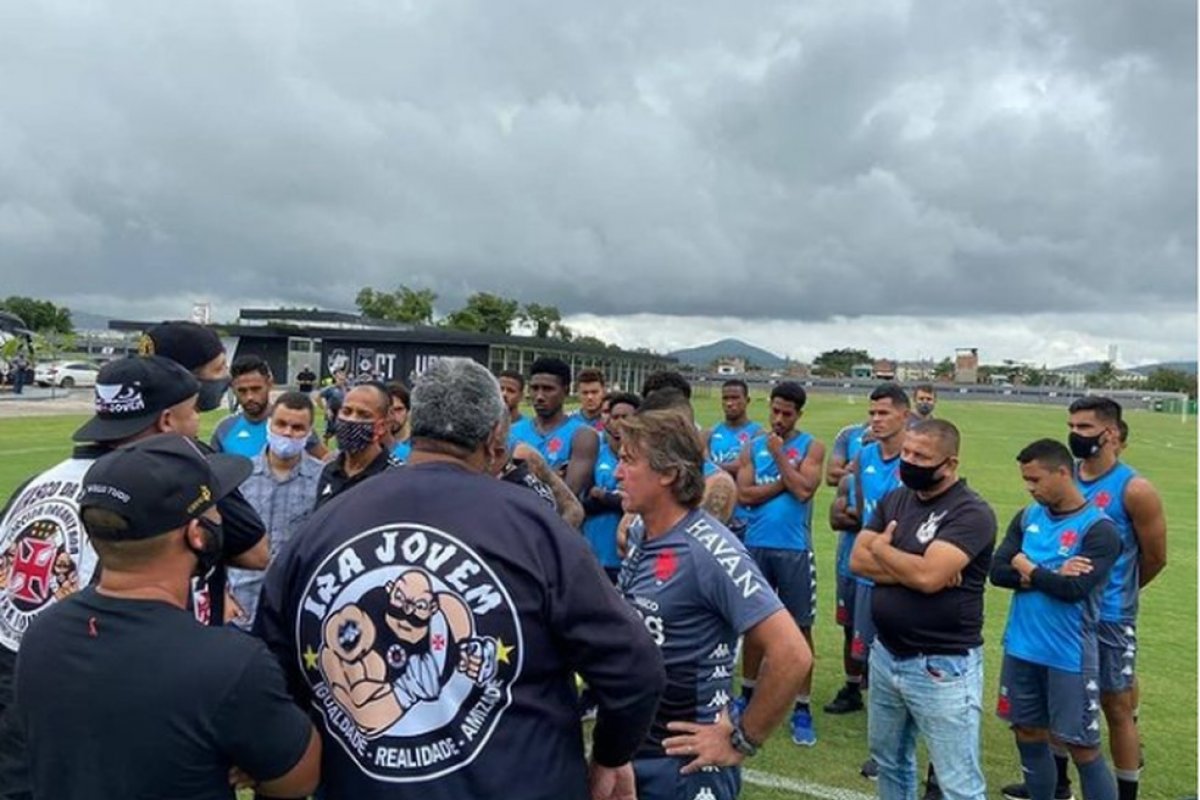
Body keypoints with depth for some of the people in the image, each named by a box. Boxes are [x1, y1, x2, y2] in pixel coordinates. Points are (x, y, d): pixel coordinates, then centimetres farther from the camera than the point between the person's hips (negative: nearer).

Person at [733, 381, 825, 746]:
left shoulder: (811, 447, -1)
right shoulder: (753, 447, 6)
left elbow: (803, 490, -15)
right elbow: (744, 494, -5)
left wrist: (779, 455, -10)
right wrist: (784, 482, -11)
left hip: (794, 550, -3)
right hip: (756, 546, 3)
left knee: (800, 627, 3)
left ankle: (802, 708, 13)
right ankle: (748, 693, 31)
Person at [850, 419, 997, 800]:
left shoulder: (971, 513, -17)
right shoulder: (894, 500, 5)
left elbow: (927, 576, -28)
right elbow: (858, 560, -3)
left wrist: (881, 549, -9)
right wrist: (911, 568, -18)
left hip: (943, 665, -7)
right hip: (885, 655, 7)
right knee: (888, 759, 25)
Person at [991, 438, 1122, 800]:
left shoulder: (1099, 529, -12)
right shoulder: (1027, 517, 5)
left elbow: (1073, 589, -23)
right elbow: (997, 571, -4)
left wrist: (1028, 569, -8)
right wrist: (1050, 576, -16)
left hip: (1068, 655, -5)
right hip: (1021, 648, 6)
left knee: (1082, 748, 3)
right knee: (1029, 736, 17)